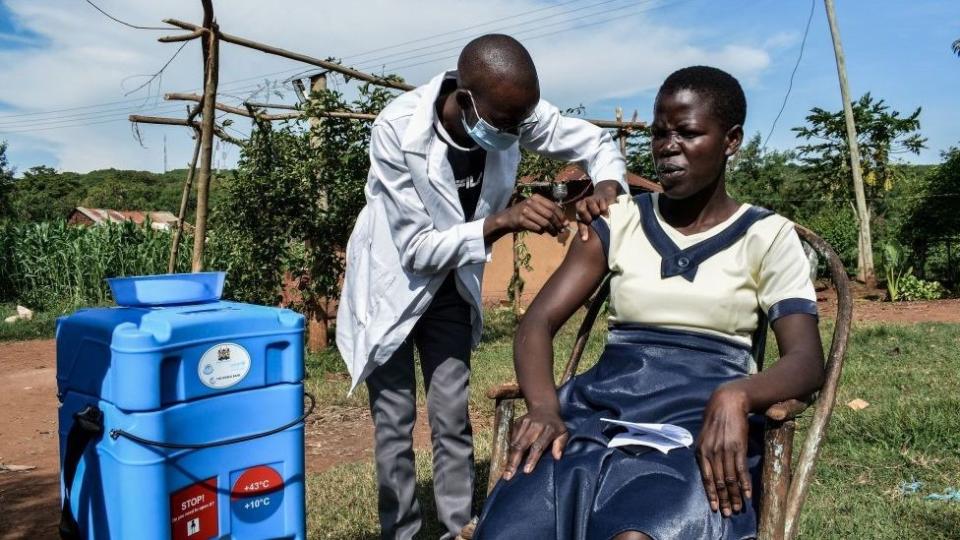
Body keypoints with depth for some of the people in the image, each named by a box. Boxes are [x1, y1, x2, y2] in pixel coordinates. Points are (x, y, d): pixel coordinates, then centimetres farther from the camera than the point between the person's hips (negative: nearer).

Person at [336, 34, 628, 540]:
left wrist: (607, 186, -28)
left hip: (451, 283, 4)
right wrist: (502, 221, -40)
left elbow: (595, 141, -6)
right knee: (395, 420, 3)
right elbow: (416, 248, -29)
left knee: (453, 415, 8)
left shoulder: (513, 111, -21)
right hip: (392, 281, -3)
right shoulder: (396, 130, -33)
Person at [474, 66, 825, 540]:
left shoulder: (767, 236, 7)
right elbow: (537, 323, 4)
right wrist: (544, 408, -16)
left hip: (704, 421, -1)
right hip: (604, 407, 2)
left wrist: (736, 396, -27)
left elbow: (806, 360, -3)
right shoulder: (620, 221, 12)